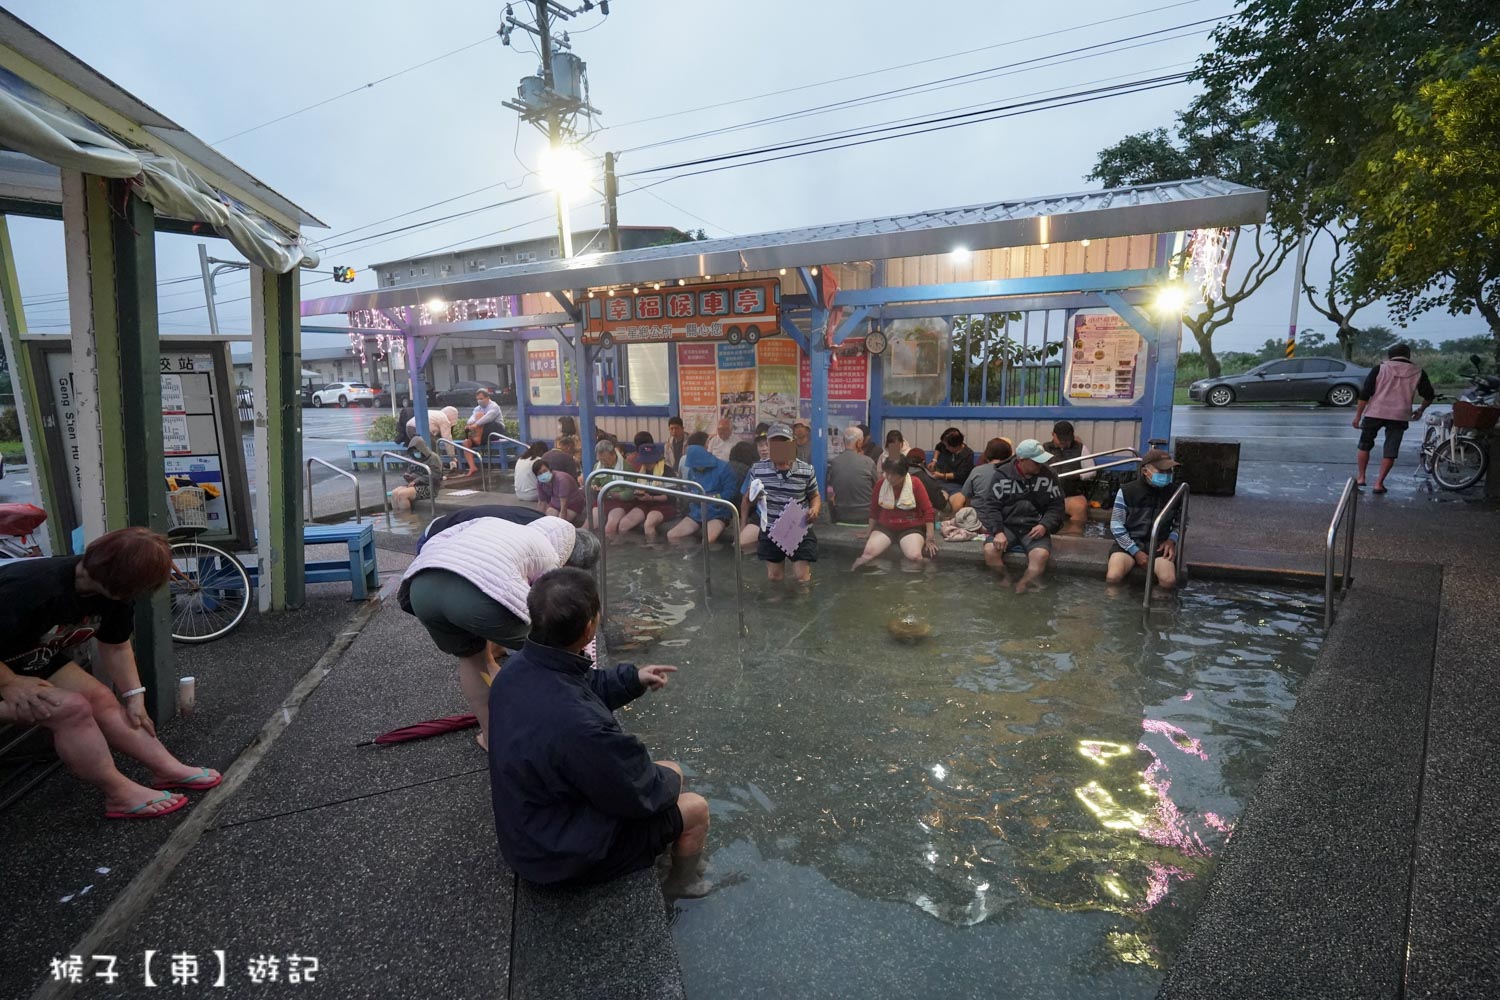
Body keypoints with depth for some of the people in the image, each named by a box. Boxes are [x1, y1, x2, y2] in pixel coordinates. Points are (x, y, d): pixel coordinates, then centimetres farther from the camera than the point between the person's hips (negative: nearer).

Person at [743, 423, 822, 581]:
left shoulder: (806, 470, -9)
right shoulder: (758, 469, -7)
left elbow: (815, 496, 7)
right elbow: (747, 499, 7)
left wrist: (815, 509, -15)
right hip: (771, 531, 1)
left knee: (802, 578, -1)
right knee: (773, 578, 11)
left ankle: (805, 565, 30)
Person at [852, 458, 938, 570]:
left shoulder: (915, 483, -9)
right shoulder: (881, 483, -2)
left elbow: (927, 510, -6)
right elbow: (874, 509, 9)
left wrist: (929, 537, -8)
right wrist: (870, 531, 16)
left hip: (911, 528, -2)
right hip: (885, 526, 2)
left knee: (914, 557, -31)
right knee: (869, 552, -24)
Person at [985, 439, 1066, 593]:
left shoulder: (1047, 475, -1)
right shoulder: (1003, 474, -5)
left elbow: (1056, 506, 4)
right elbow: (992, 506, -6)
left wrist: (1045, 525, -14)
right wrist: (998, 531, -21)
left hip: (1034, 528, 0)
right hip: (1007, 525, 0)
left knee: (1041, 555, -31)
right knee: (990, 550, -28)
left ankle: (1021, 587, -10)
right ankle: (1005, 578, 1)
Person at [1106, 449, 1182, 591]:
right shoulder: (1127, 491, -7)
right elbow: (1116, 526, -6)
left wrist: (1172, 539, -4)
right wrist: (1136, 552, -12)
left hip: (1158, 545, 2)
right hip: (1129, 543, -2)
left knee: (1169, 581, -26)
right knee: (1113, 577, -29)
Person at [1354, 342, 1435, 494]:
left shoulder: (1380, 368, 1)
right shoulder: (1418, 373, 8)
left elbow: (1365, 393, -4)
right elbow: (1429, 396, 13)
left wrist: (1358, 415, 0)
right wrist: (1421, 410, 32)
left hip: (1374, 413, -1)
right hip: (1399, 416, 1)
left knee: (1364, 445, 16)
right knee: (1390, 451, 8)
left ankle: (1361, 478, 16)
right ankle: (1379, 483, 6)